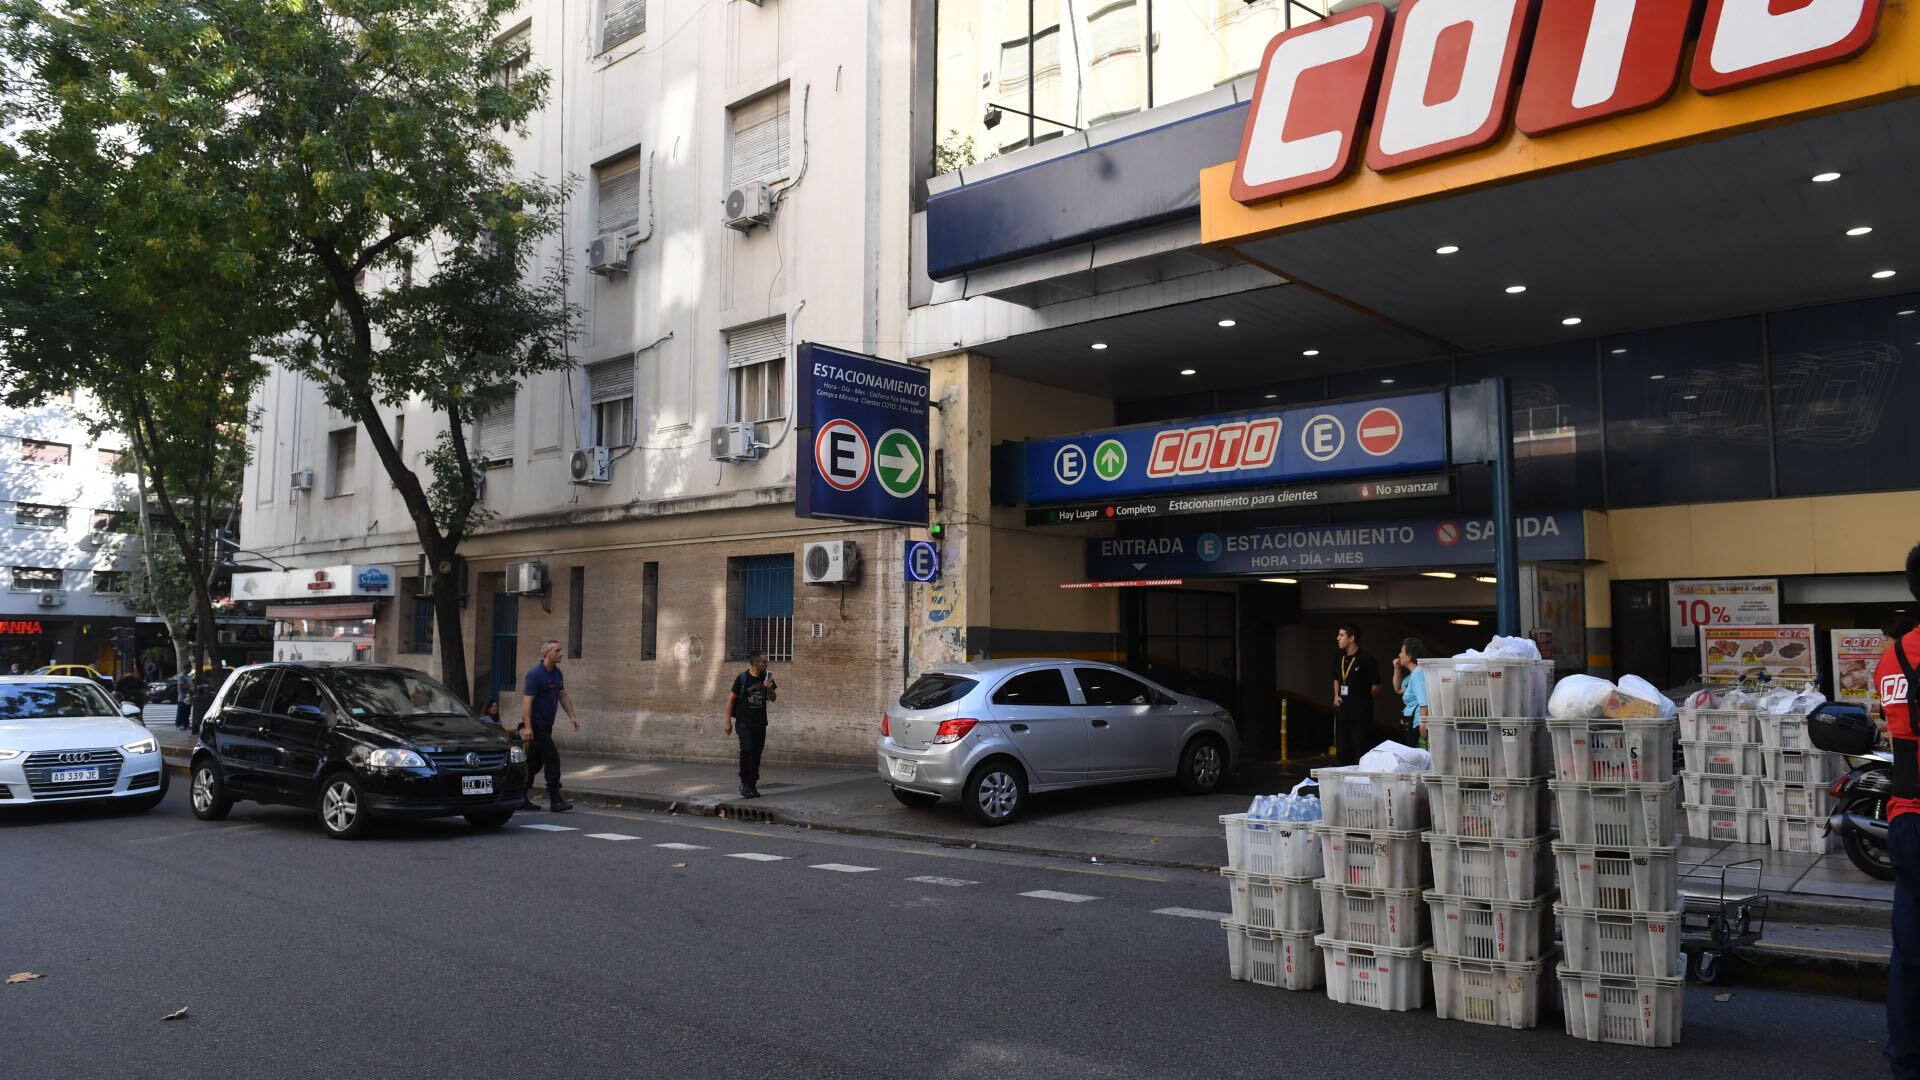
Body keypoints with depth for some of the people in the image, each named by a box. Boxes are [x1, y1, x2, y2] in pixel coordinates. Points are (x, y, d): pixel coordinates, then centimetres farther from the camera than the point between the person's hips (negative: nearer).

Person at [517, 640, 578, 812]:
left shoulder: (557, 673, 12)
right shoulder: (535, 674, -16)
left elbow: (563, 696, 19)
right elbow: (527, 701, -21)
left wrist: (572, 716, 8)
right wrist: (527, 727, -27)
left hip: (546, 725, 9)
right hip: (536, 725, -9)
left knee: (534, 762, 12)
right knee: (552, 758, -11)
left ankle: (521, 798, 19)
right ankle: (555, 800, -8)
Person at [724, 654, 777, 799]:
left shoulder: (767, 677, 3)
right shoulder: (742, 678, -10)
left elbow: (772, 699, 10)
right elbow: (731, 699, -4)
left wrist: (769, 688, -11)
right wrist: (728, 721, -5)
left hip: (760, 723, 5)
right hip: (744, 722, -5)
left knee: (756, 754, 6)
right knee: (747, 749, -19)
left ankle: (752, 785, 16)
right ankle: (745, 783, -7)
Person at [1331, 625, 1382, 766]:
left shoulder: (1366, 659, -11)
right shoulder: (1339, 658, 9)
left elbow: (1376, 687, -8)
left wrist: (1363, 700, -4)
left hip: (1361, 713, -7)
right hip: (1343, 712, 7)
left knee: (1361, 751, -4)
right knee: (1344, 753, 13)